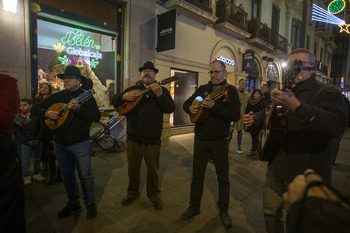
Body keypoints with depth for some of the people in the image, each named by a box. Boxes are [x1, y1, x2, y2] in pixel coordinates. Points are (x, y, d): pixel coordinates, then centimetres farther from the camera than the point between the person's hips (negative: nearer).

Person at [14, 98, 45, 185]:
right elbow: (17, 132, -4)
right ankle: (27, 176, 19)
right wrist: (26, 141, -12)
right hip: (25, 143, -1)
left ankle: (36, 174, 27)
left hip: (37, 142, 1)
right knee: (25, 160, 6)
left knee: (37, 158, 12)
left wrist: (38, 139, -11)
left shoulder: (36, 115, -2)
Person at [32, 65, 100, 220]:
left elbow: (97, 117, -17)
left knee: (85, 175, 3)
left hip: (81, 144, -5)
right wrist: (47, 113, -10)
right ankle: (73, 203, 35)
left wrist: (78, 108, -29)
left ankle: (90, 204, 23)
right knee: (67, 175, 16)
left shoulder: (86, 96, -6)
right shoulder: (57, 96, 8)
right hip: (60, 144, 5)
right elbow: (36, 109, 11)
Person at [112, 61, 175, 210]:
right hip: (133, 137, 3)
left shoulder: (162, 91, 3)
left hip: (152, 139, -2)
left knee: (153, 169, 9)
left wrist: (159, 94, -29)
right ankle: (132, 193, 38)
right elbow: (115, 103, 9)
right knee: (133, 167, 16)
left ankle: (154, 195, 32)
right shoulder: (132, 89, 11)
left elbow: (170, 109, -13)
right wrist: (123, 97, -13)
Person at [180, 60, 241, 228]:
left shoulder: (230, 90, -5)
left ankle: (223, 210, 29)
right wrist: (190, 108, -8)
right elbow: (186, 103, 15)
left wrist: (214, 106, -30)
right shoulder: (203, 88, 10)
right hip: (200, 139, 4)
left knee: (223, 177, 8)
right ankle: (194, 207, 31)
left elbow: (235, 115, -19)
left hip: (219, 141, -3)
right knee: (197, 175, 13)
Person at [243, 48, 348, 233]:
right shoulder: (284, 92, 11)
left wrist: (297, 107, -42)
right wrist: (255, 118, 5)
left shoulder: (327, 93, -11)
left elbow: (337, 125, -30)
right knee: (271, 213, 17)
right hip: (277, 169, 6)